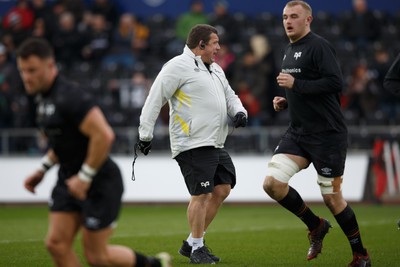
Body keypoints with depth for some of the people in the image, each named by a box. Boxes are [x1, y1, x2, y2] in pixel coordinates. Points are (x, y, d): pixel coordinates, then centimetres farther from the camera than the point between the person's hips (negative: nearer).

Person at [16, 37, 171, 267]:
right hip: (69, 179, 9)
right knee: (57, 243, -1)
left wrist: (85, 177, -25)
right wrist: (43, 169, 14)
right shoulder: (44, 96, 7)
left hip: (100, 183, -9)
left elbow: (104, 135, -32)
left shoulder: (69, 97, -24)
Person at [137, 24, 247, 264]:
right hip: (193, 144, -9)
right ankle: (197, 249, 3)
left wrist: (239, 111, 5)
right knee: (202, 194, -9)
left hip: (216, 145, 9)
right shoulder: (178, 66, -8)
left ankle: (191, 243, 16)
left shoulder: (216, 69, 20)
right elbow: (155, 99, -10)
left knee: (223, 189, 7)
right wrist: (146, 134, -12)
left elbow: (230, 96, 29)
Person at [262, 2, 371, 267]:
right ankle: (316, 226, 13)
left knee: (332, 197, -3)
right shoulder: (289, 51, 16)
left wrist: (295, 84, -21)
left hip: (328, 134, -8)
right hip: (298, 133, 8)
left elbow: (335, 83, -23)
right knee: (272, 183, -8)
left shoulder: (319, 46, -12)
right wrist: (285, 102, 9)